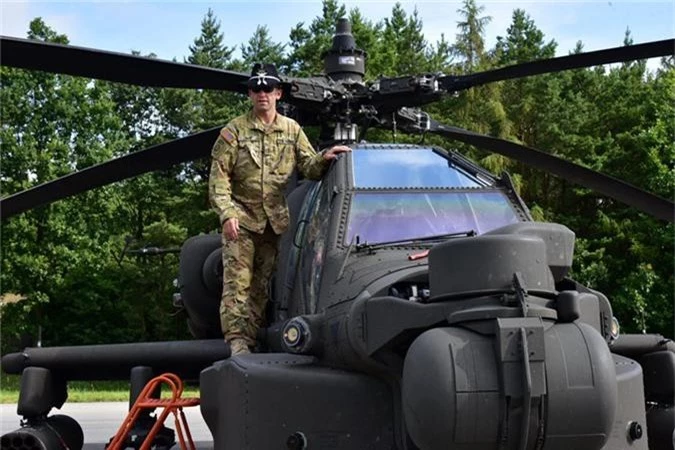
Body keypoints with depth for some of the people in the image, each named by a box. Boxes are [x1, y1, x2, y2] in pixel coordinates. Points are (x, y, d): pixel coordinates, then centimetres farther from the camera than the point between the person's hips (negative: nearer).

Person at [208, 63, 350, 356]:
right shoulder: (234, 131, -1)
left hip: (276, 220, 3)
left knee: (261, 284, 7)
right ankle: (237, 340, -14)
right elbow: (219, 177, -5)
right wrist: (227, 214, -17)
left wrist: (324, 159, -17)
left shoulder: (292, 130, 10)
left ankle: (251, 338, 13)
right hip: (242, 218, -3)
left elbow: (308, 166, 6)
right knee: (238, 280, -11)